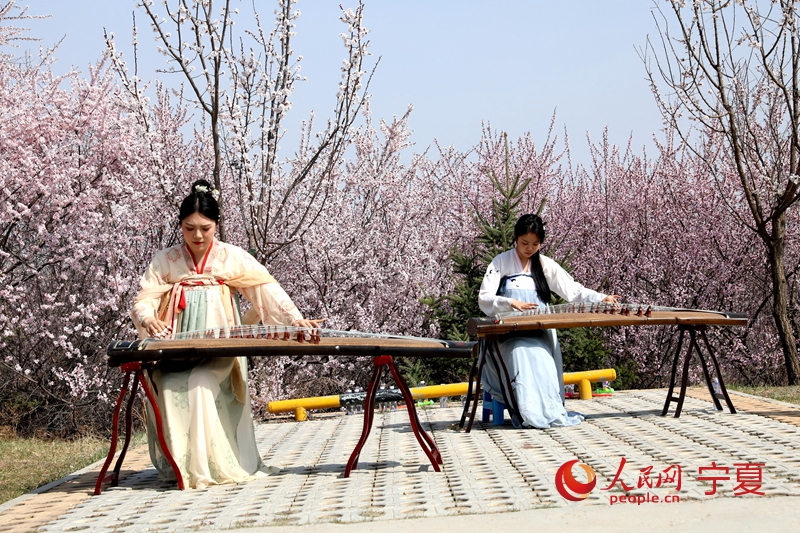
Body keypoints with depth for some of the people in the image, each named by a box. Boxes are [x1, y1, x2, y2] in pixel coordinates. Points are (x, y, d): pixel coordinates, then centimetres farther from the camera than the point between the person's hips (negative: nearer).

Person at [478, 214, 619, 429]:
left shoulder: (545, 265, 14)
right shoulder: (501, 263, 6)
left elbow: (573, 290, 7)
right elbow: (484, 299, -3)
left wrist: (602, 298, -10)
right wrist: (510, 303, -20)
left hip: (540, 333, 3)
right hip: (509, 334, -2)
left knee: (542, 355, -30)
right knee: (522, 352, -34)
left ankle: (550, 409, -31)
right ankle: (530, 412, -37)